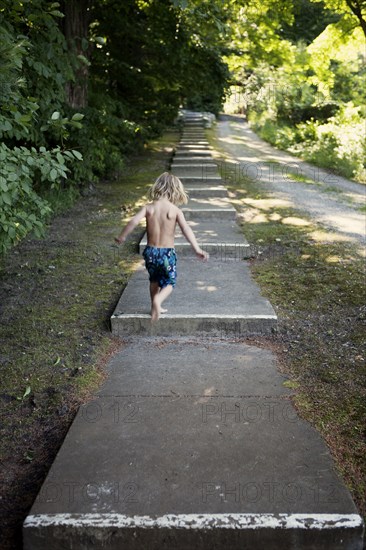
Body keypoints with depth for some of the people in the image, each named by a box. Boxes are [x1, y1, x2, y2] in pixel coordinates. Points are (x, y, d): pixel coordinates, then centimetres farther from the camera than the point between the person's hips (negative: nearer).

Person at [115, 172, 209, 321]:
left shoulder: (148, 207, -4)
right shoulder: (175, 210, -10)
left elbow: (133, 221, -14)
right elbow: (186, 230, -18)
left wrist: (122, 237, -1)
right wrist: (197, 250, -20)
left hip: (151, 251, 3)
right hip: (167, 252, -3)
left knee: (154, 280, 26)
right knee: (169, 282, 13)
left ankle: (155, 306, 35)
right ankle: (158, 300, -16)